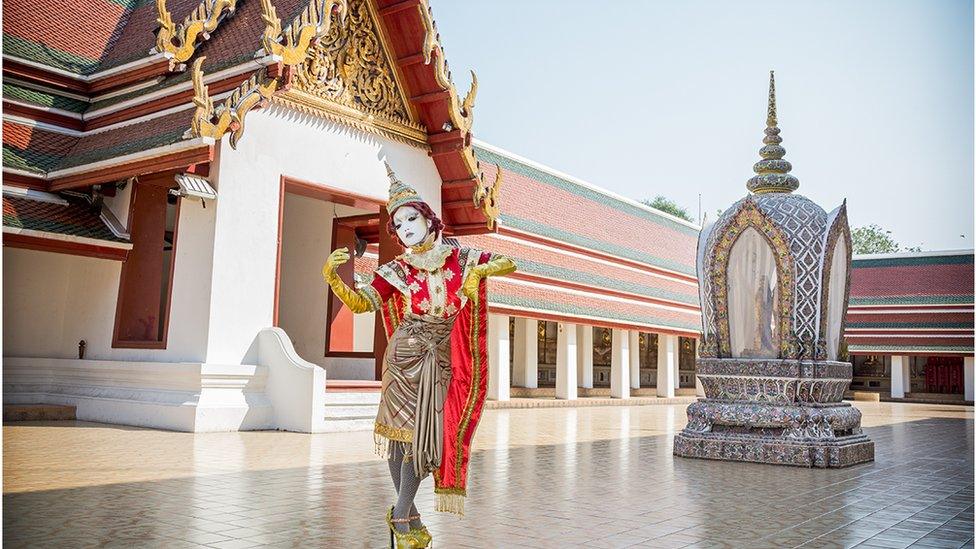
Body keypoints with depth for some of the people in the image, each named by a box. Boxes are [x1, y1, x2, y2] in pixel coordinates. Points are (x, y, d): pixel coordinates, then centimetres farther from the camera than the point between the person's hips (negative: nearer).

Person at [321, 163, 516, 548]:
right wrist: (332, 277, -29)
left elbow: (509, 262, 2)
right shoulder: (397, 271, -2)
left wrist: (479, 270, -17)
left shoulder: (460, 258, 2)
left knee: (427, 434, -3)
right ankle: (409, 517, 19)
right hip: (405, 355, -1)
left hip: (442, 360, 1)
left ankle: (401, 515, 12)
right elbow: (361, 303, -13)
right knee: (398, 430, 1)